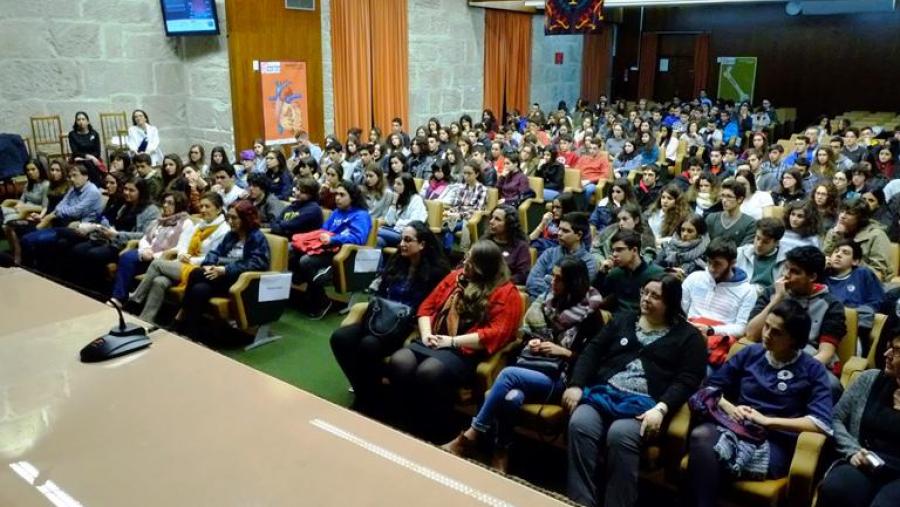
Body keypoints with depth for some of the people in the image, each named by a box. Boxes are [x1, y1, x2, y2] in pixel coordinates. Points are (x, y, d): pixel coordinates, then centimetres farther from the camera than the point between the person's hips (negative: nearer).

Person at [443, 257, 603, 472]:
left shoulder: (589, 314, -3)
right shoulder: (546, 301, 12)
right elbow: (529, 334, 22)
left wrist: (564, 352, -13)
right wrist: (531, 343, 1)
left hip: (561, 380, -4)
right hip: (534, 370, 4)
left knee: (509, 374, -30)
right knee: (511, 397, -33)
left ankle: (471, 437, -20)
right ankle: (501, 454, -17)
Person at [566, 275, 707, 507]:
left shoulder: (688, 336, 11)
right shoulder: (623, 320, 22)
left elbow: (687, 381, -1)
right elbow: (592, 352, 15)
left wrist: (661, 409, -17)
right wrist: (576, 385, -1)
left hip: (645, 403, -3)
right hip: (604, 392, 3)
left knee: (620, 435, -34)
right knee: (579, 425, -28)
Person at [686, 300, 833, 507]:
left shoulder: (812, 370, 5)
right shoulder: (750, 353, 15)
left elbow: (822, 423, -7)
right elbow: (712, 386, 18)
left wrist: (767, 421, -9)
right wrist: (730, 408, -3)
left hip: (774, 445, -3)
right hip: (735, 429, 4)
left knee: (707, 456, -36)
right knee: (701, 435, -36)